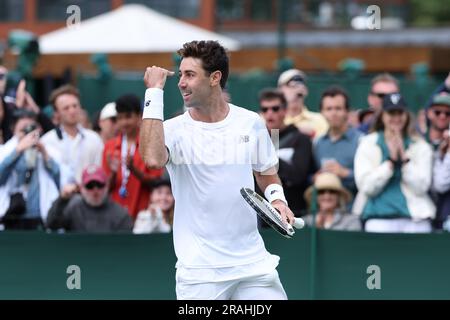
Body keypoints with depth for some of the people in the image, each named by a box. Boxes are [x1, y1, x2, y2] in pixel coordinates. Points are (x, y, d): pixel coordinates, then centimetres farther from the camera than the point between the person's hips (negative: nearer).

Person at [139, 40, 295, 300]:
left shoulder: (251, 123, 5)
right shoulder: (175, 130, -6)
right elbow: (153, 158, -30)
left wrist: (277, 198, 0)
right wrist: (154, 92, -24)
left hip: (254, 263, 3)